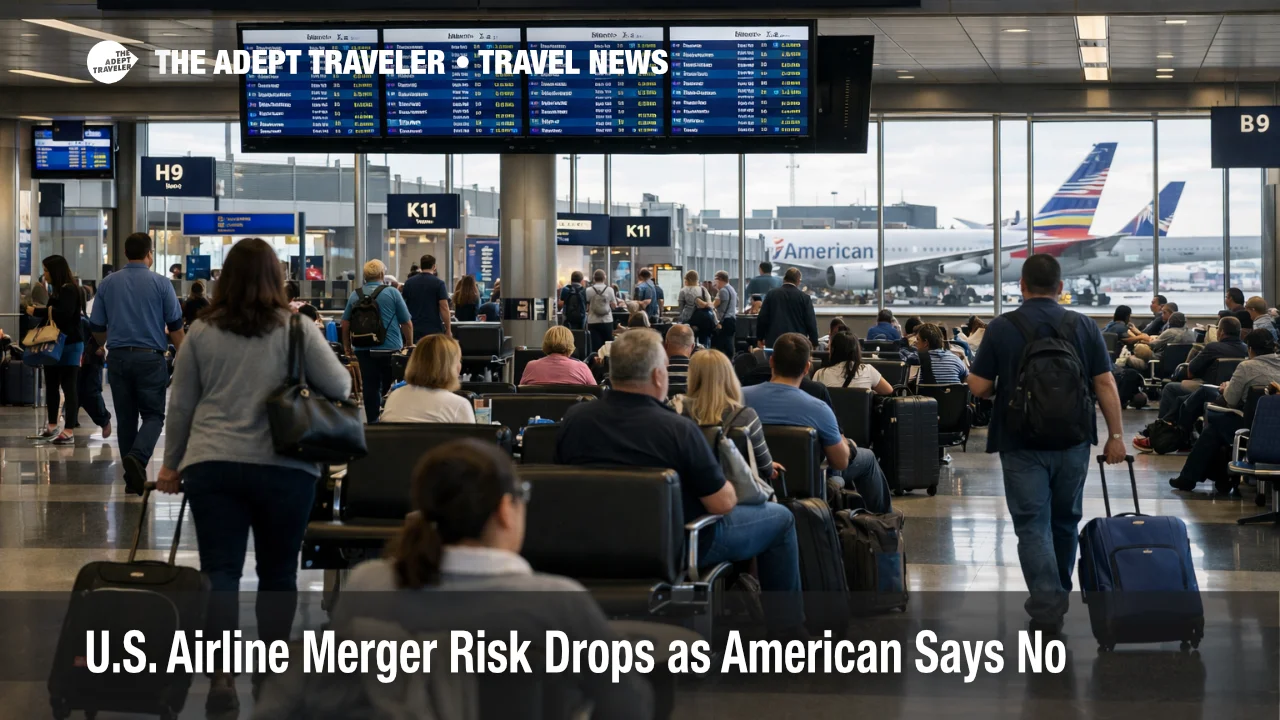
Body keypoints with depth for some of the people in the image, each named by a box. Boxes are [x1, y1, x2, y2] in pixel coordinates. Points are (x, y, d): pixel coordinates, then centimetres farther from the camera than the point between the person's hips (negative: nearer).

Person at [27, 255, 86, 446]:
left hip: (69, 344, -10)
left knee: (69, 387, -8)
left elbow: (65, 314, -25)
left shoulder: (69, 290, -13)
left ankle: (69, 432, -8)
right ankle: (52, 426, 26)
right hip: (56, 344, 10)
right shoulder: (57, 290, 13)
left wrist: (37, 311, -18)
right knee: (51, 385, 15)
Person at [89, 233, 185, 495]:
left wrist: (104, 344, 32)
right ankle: (138, 457, -23)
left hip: (118, 357, 3)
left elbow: (97, 327, 11)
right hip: (150, 357, -3)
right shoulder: (161, 284, -4)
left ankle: (133, 478, 11)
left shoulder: (108, 283, 5)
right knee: (153, 415, 3)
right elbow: (175, 326, -2)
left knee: (126, 417, 10)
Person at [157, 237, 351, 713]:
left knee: (220, 572, 2)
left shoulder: (202, 331, 6)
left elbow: (180, 405, 10)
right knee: (278, 570, 10)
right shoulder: (295, 328, -1)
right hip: (283, 466, -1)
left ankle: (221, 675, -10)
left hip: (212, 464, 1)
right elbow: (340, 386, -1)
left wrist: (172, 464, 20)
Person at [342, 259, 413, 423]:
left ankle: (373, 422, 7)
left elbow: (345, 324, 9)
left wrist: (347, 347, 20)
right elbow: (407, 323, -2)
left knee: (370, 388, 6)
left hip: (363, 349, 3)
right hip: (390, 349, -3)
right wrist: (409, 345, 11)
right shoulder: (392, 293, -4)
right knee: (394, 388, 7)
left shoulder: (355, 296, 5)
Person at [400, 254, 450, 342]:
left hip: (414, 329, 4)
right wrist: (448, 329, -7)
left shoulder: (409, 283, 7)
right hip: (434, 329, -4)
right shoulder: (438, 283, -6)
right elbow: (444, 308, -11)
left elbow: (404, 306, 11)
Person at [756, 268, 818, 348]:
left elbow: (762, 319, 4)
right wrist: (814, 343, 9)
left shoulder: (771, 294, 3)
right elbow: (811, 323, -1)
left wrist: (760, 338, 15)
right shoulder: (805, 298, -2)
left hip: (773, 342, 2)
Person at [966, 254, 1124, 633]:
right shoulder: (1084, 326, -2)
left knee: (1033, 524, -1)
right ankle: (1060, 592, 35)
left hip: (1022, 442, -3)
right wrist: (1116, 435, 3)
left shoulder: (1001, 328, -7)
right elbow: (1105, 383, -3)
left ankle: (1047, 607, -12)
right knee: (1065, 520, 19)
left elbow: (978, 387, -6)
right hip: (1072, 440, 3)